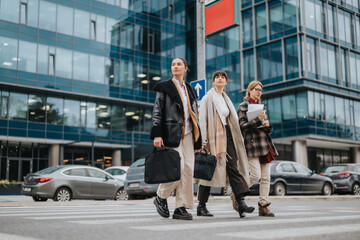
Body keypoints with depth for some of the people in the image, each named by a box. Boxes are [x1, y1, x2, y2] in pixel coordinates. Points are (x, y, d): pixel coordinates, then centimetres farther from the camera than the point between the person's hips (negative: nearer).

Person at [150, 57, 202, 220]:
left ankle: (181, 207, 3)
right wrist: (156, 134, -12)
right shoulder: (164, 87, 6)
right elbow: (157, 111, -1)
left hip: (187, 133, 5)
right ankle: (161, 197, 7)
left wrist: (198, 140, 16)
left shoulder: (190, 90, 20)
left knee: (188, 169, -3)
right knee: (178, 167, -16)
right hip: (171, 133, -5)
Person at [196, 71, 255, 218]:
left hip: (227, 136, 6)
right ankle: (201, 206, 8)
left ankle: (241, 203, -14)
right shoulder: (208, 98, 1)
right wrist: (204, 141, -15)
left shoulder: (226, 99, 20)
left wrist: (236, 138, 12)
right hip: (214, 137, -5)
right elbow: (202, 120, -6)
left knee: (233, 167, -6)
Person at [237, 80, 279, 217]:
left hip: (265, 144, 7)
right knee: (256, 176, -14)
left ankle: (263, 206, 6)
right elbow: (243, 126, -11)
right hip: (252, 144, -7)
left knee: (266, 177, 1)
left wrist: (267, 125, 0)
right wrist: (258, 120, -21)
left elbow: (269, 130, 24)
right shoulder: (243, 106, 1)